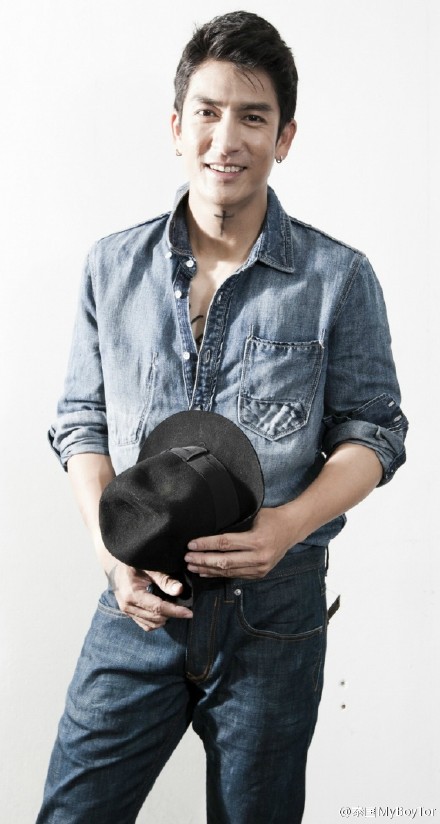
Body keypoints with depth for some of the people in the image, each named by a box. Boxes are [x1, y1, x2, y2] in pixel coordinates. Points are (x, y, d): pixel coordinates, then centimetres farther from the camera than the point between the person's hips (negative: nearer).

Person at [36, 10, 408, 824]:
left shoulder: (339, 278, -4)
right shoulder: (112, 267, 2)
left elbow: (373, 430, -1)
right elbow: (81, 420, 5)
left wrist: (289, 523, -19)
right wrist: (111, 544, -10)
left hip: (275, 607, -1)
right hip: (138, 603, 2)